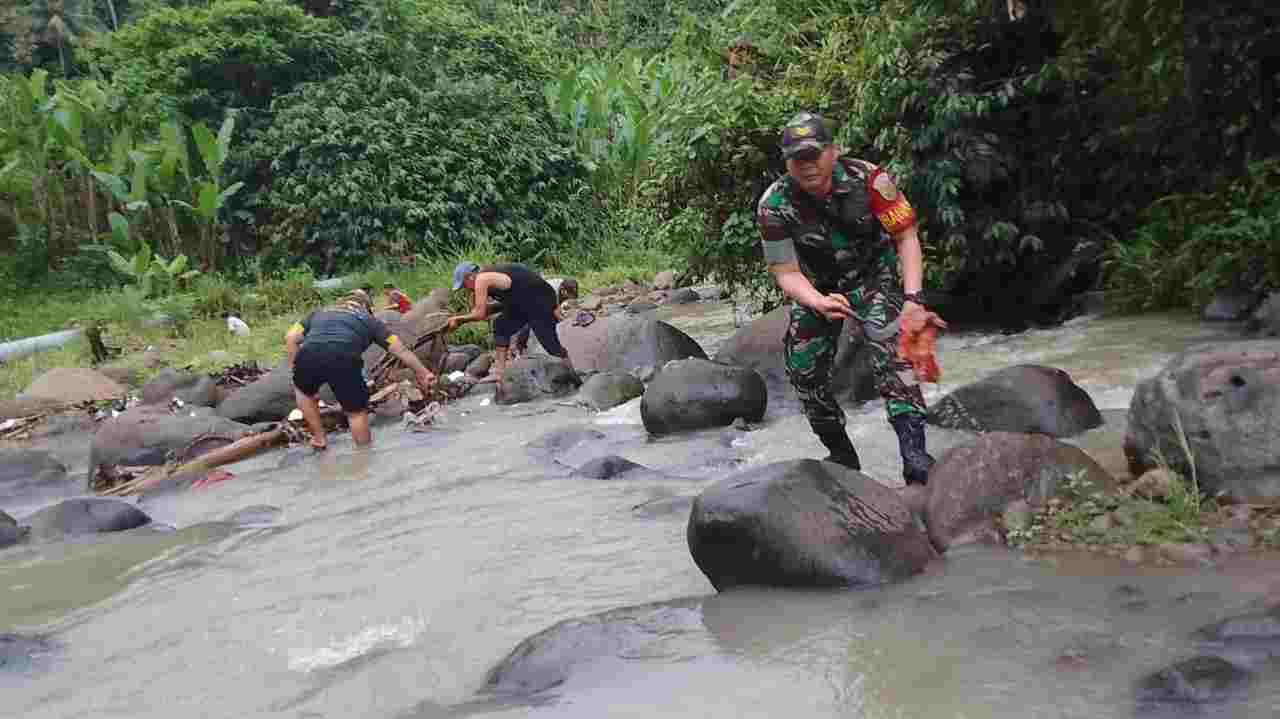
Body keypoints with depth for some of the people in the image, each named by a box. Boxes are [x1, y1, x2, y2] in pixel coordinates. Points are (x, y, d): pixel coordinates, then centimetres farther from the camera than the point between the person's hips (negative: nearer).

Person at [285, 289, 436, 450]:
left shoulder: (319, 313, 36)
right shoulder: (369, 320, 31)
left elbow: (290, 337, 22)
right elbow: (401, 350, 29)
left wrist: (297, 369, 26)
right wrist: (423, 373, 38)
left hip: (309, 355, 2)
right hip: (344, 359, -2)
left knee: (303, 390, 35)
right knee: (357, 412, 18)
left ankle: (319, 439, 36)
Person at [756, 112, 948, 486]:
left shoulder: (867, 179, -25)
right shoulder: (774, 206, -23)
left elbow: (906, 238, -17)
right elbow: (786, 273, -18)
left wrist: (913, 299, -28)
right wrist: (821, 304, -38)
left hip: (873, 276, -2)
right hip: (816, 287, 2)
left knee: (890, 347, -26)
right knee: (804, 370, -3)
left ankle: (913, 452, -31)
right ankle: (842, 454, 19)